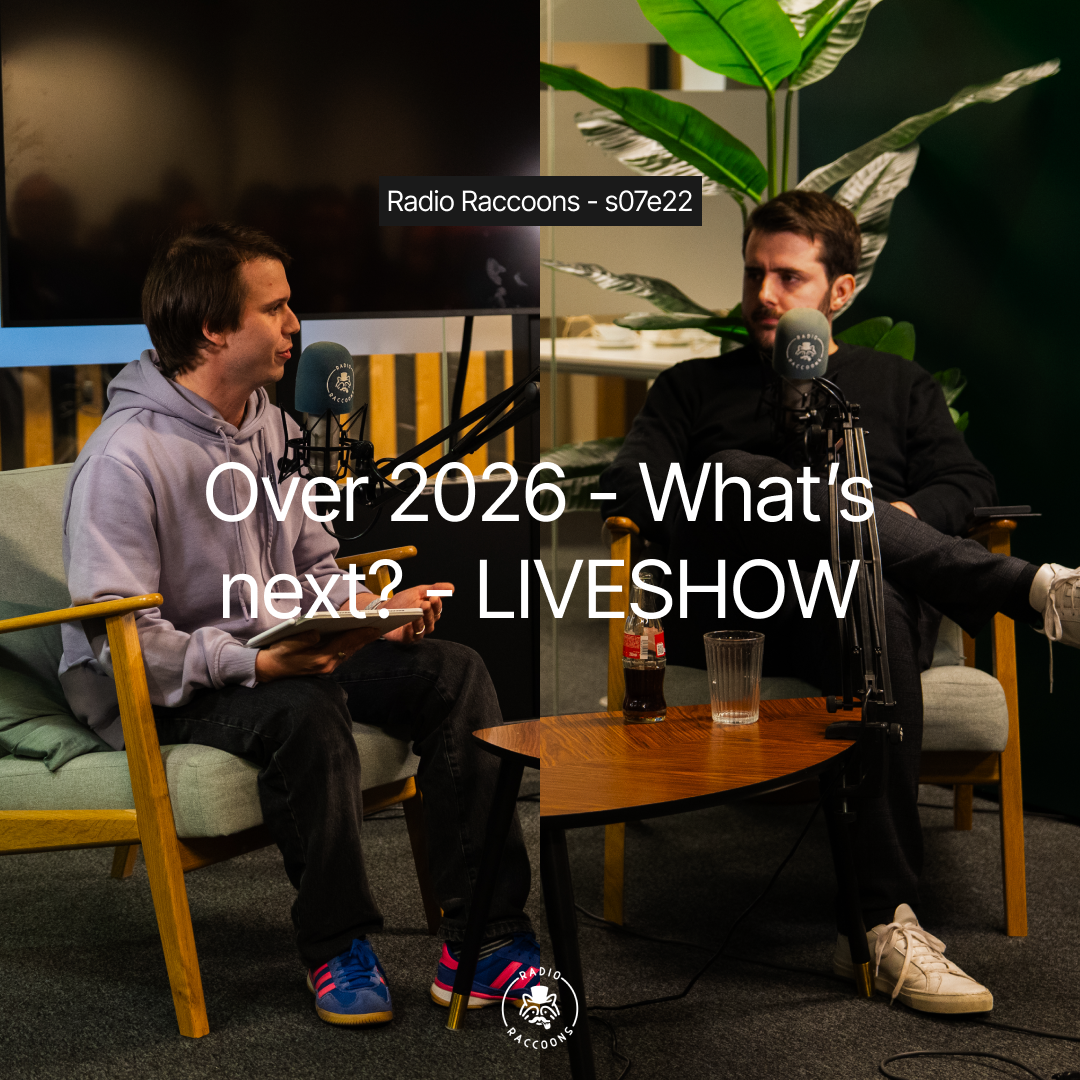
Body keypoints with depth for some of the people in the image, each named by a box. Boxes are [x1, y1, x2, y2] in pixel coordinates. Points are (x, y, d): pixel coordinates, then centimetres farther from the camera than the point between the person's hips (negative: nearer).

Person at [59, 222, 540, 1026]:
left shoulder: (268, 426, 9)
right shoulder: (126, 457, -19)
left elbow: (311, 564, 18)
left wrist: (374, 609, -4)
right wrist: (254, 663, -34)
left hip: (275, 657, 8)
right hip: (157, 694, -8)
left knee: (452, 671, -10)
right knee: (303, 709, -38)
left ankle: (481, 939, -13)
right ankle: (335, 948, -18)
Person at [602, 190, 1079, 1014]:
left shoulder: (901, 387, 30)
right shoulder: (695, 387, 28)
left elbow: (966, 484, 15)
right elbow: (631, 486, 12)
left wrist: (902, 519, -10)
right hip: (729, 611, 0)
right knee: (741, 475, -35)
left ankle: (885, 923, -50)